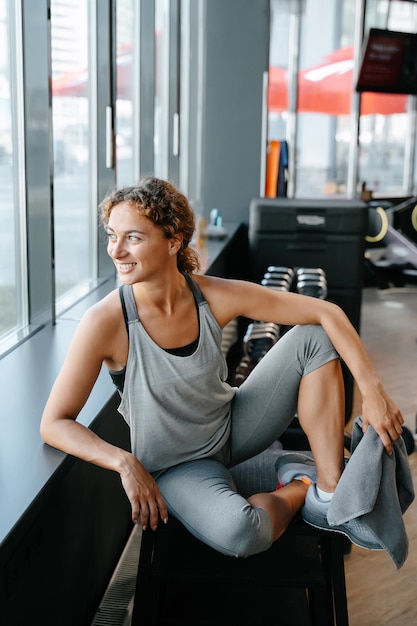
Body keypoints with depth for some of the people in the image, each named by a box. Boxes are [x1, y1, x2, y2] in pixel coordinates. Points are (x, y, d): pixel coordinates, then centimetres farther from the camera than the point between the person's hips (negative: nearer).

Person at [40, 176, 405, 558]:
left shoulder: (216, 296, -17)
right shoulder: (105, 323, -25)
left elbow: (327, 312, -14)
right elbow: (54, 423, -19)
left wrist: (372, 390, -23)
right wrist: (124, 462, -32)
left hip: (234, 430, 4)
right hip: (179, 466, -3)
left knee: (313, 339, -12)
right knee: (237, 533, -35)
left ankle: (329, 491, -8)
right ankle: (300, 488, 1)